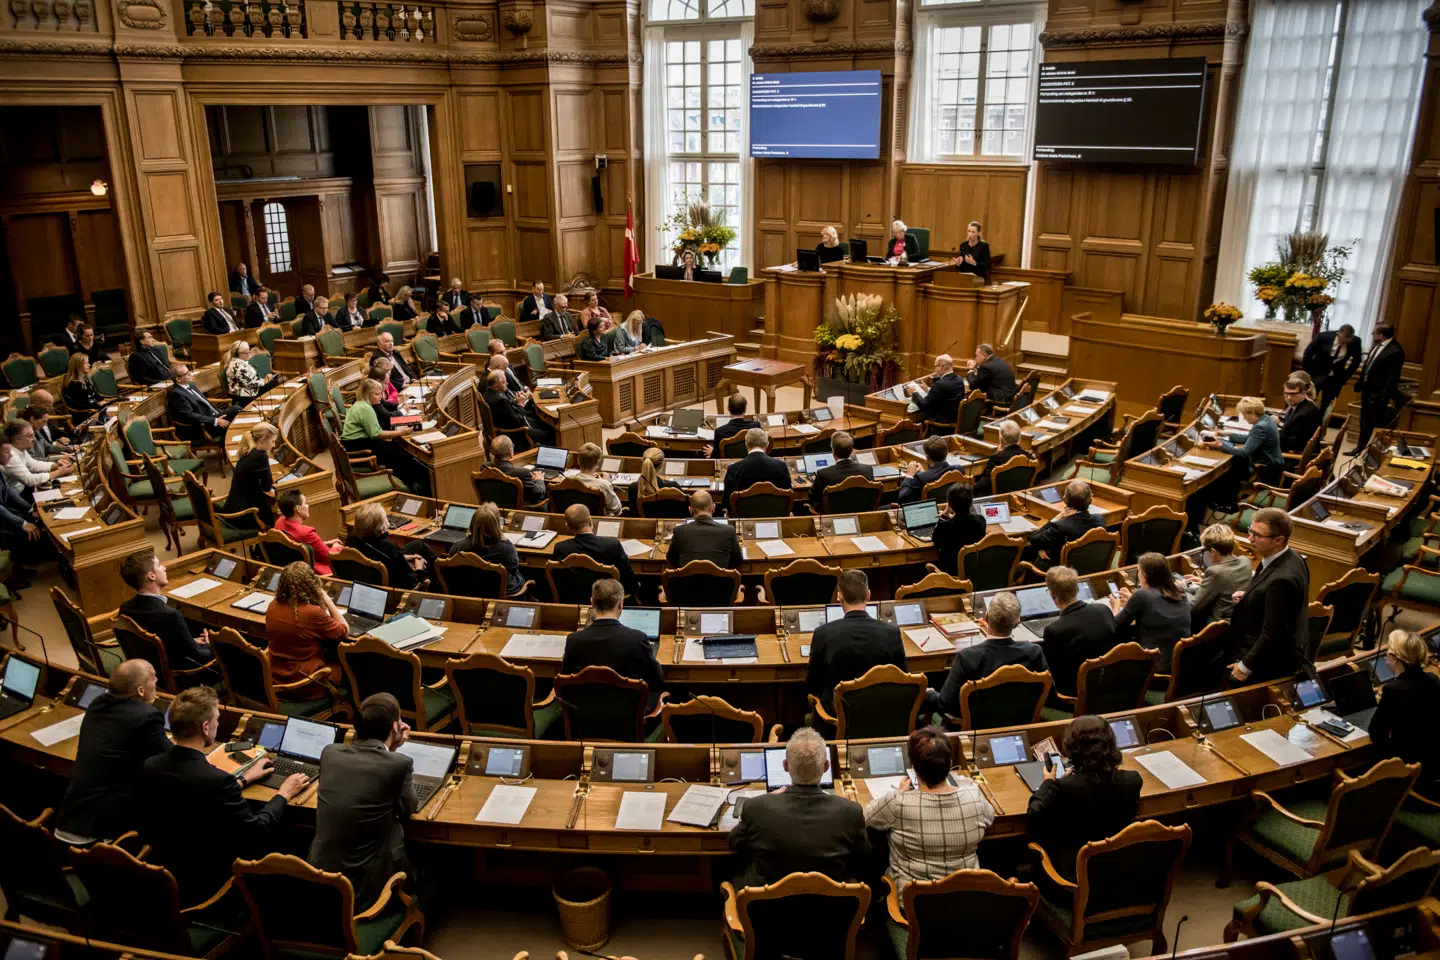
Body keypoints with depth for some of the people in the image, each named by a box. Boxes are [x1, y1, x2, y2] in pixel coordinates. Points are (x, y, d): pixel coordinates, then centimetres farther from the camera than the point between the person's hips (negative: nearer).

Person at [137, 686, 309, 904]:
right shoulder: (217, 780, -32)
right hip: (201, 888, -6)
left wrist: (244, 779, 20)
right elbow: (256, 836, -19)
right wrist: (284, 794, -3)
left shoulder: (150, 766, -10)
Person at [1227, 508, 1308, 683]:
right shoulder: (1290, 558, -2)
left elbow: (1272, 634, -27)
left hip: (1271, 662, -9)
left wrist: (1245, 667, -17)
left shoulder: (1282, 579, -32)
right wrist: (1248, 596, 0)